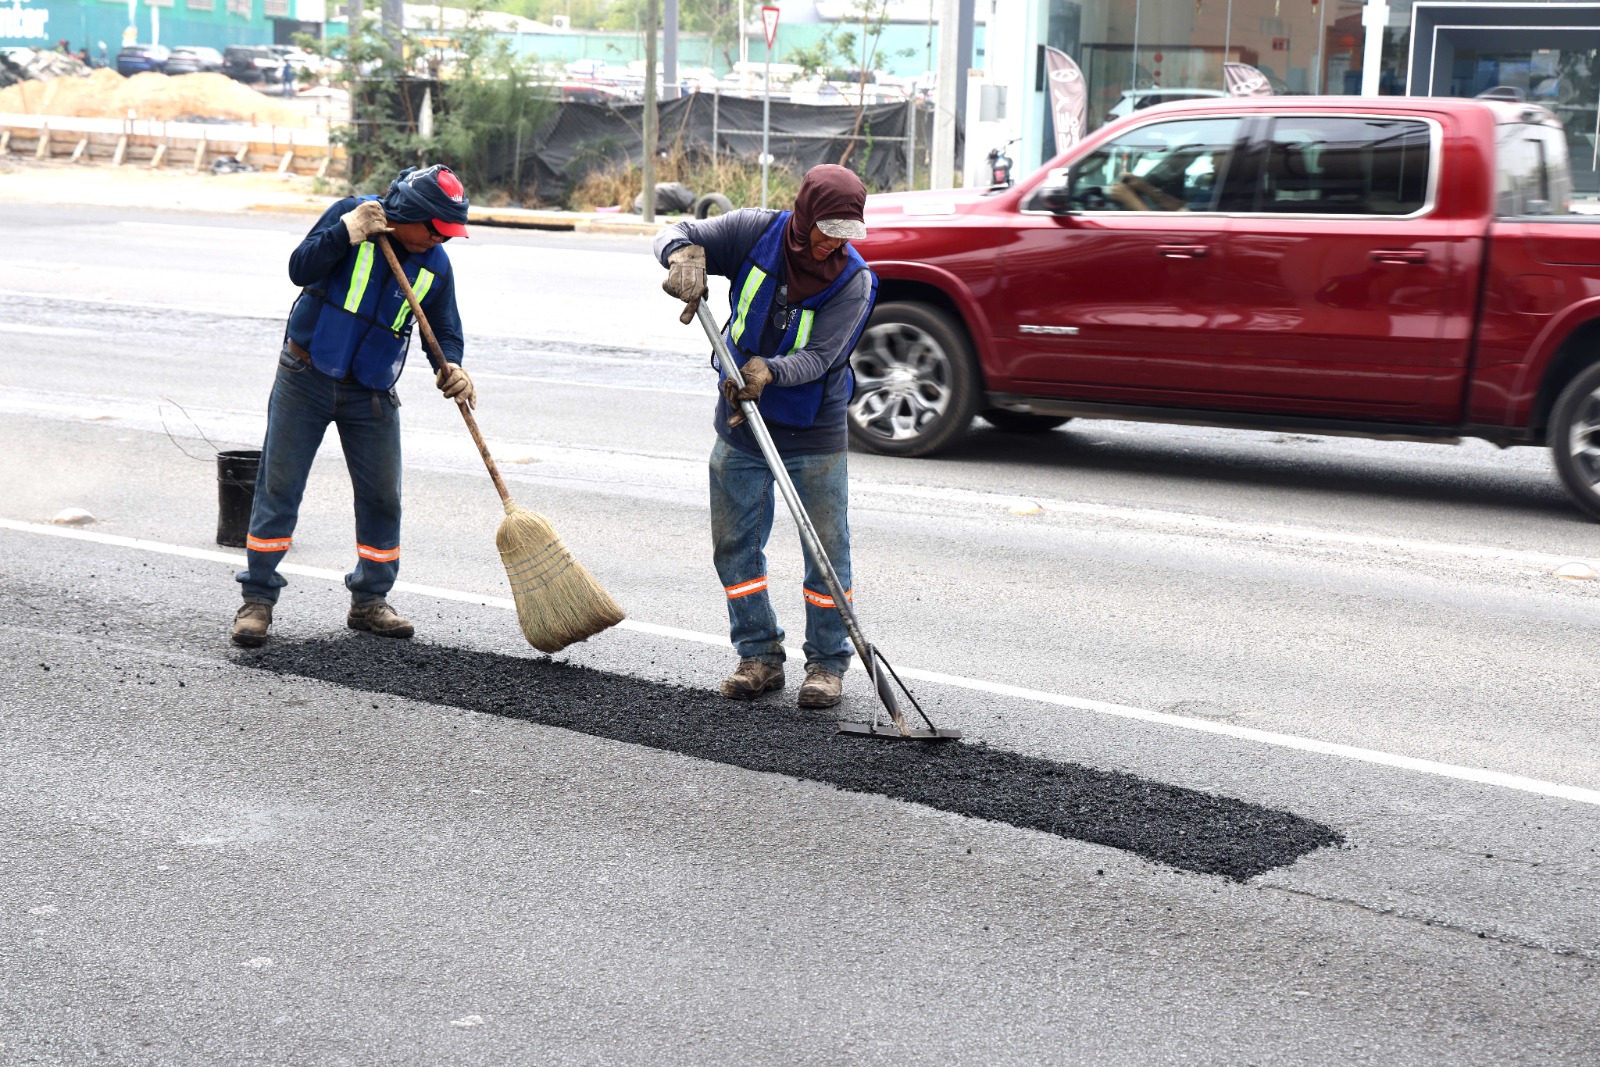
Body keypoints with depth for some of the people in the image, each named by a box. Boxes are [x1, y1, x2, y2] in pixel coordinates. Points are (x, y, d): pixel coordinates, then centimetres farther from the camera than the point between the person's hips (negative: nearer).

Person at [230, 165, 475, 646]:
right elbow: (300, 269, -16)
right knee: (279, 485, -1)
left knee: (382, 495, 3)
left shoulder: (436, 265, -1)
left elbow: (445, 330, 5)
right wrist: (348, 232, -26)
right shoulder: (351, 213, -9)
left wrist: (452, 368, -15)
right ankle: (258, 598, 7)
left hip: (371, 394, 3)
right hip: (305, 380, -3)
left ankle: (369, 601, 19)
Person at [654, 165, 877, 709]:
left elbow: (820, 357, -23)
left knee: (828, 550, 1)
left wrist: (769, 372, -42)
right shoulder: (758, 233, -10)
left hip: (814, 434, -2)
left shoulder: (853, 279, -15)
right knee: (734, 545, 7)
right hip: (740, 425, 3)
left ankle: (827, 661, 16)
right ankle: (760, 655, 20)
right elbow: (675, 235, -5)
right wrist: (686, 255, -29)